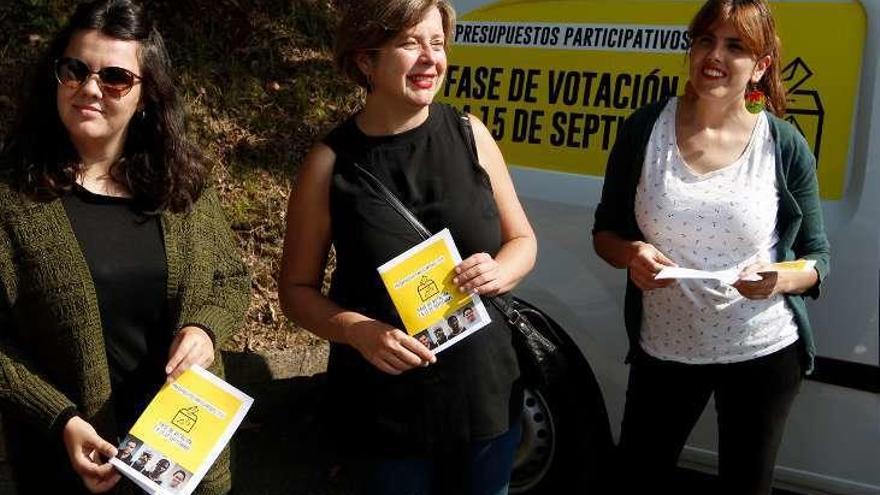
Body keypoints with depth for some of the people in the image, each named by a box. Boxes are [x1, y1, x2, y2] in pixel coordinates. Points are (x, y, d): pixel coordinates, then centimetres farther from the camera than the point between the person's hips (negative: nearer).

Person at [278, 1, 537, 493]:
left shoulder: (470, 135, -3)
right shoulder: (331, 162, -11)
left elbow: (522, 241, 7)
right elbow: (297, 288, -3)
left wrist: (499, 273, -15)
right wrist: (358, 330, -21)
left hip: (485, 394, 3)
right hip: (384, 410, -2)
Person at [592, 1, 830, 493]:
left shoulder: (786, 146, -9)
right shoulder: (645, 129, -7)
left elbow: (818, 257, -1)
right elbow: (605, 233, 2)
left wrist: (781, 280, -22)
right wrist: (631, 254, -20)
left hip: (764, 352, 0)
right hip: (663, 350, 1)